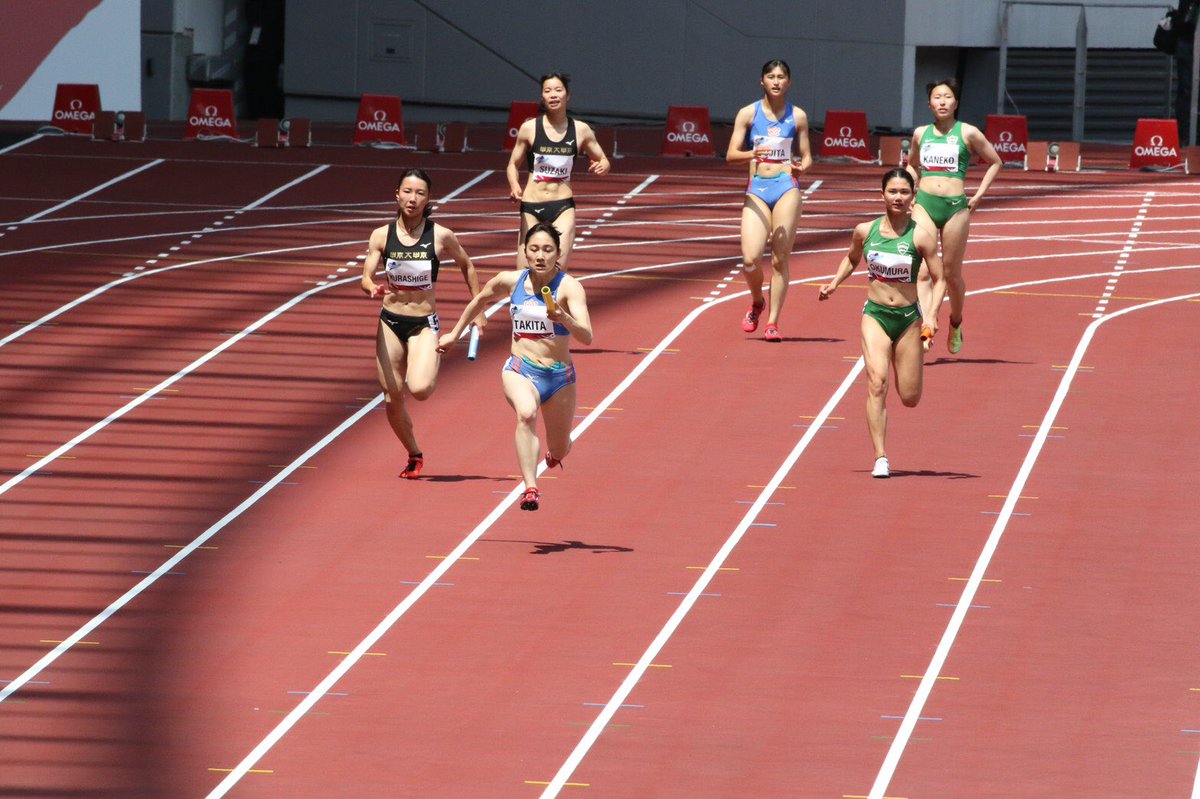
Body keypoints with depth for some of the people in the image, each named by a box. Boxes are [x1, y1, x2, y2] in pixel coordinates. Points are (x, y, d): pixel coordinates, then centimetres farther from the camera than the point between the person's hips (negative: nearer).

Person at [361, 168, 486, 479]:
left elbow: (467, 266, 9)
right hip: (390, 322, 2)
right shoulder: (381, 236, -3)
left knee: (419, 389, -24)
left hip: (424, 324, -2)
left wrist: (478, 311, 9)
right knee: (392, 400, 4)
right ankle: (414, 455, 28)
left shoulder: (441, 237, -7)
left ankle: (430, 370, 13)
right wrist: (373, 288, -28)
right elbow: (365, 278, -4)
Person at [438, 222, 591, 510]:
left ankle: (554, 454, 54)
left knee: (559, 450, 14)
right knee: (526, 414, -34)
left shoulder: (569, 287, -12)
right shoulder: (510, 281, -1)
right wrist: (455, 334, 29)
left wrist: (564, 318, -42)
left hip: (559, 376, 0)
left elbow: (586, 337, -23)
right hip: (520, 370, 0)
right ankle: (530, 489, -42)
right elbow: (481, 300, 21)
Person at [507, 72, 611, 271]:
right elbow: (514, 164, 6)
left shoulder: (581, 130, 1)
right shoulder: (529, 128, -2)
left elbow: (603, 160, 12)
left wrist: (601, 167, -12)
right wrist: (515, 186, -14)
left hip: (563, 207, 0)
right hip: (531, 207, 0)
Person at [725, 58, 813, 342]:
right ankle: (757, 303, 20)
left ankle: (773, 322, 3)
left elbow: (806, 156, 13)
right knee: (750, 258, -11)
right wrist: (752, 154, -22)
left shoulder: (797, 116, 7)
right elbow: (731, 154, -1)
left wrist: (802, 167, -11)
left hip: (786, 188, 0)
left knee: (780, 259, -3)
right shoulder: (748, 113, 4)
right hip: (756, 189, 0)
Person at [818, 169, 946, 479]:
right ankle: (880, 458, -18)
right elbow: (851, 259, 21)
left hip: (909, 317, -1)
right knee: (877, 383, -19)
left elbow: (939, 279, -5)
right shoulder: (865, 231, 0)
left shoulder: (921, 236, -7)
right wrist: (835, 283, 5)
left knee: (910, 398, 6)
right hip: (875, 314, 1)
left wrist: (931, 315, -18)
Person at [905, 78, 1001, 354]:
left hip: (956, 207, -2)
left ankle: (955, 323, 34)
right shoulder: (921, 134, 11)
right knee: (923, 272, -13)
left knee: (952, 274, 8)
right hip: (924, 204, 2)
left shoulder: (968, 133, 2)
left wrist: (979, 194, 5)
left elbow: (995, 162, 12)